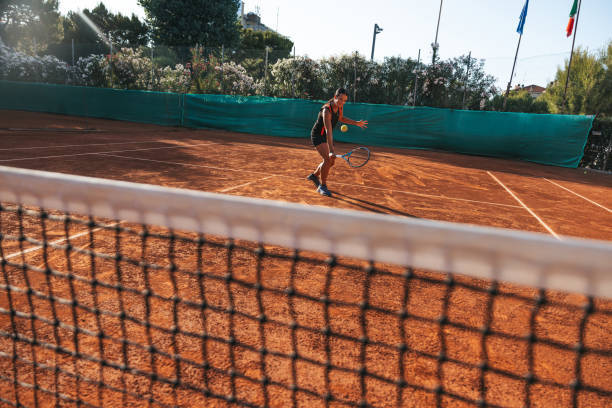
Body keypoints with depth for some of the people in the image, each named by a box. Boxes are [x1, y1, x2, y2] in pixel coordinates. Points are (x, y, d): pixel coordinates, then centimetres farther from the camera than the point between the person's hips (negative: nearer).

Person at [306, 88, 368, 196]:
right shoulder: (326, 110, -31)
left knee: (331, 161, 11)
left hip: (327, 136, 8)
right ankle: (322, 186, -12)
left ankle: (314, 175, 36)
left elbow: (340, 118, 17)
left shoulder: (339, 107, -6)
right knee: (328, 159, -25)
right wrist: (331, 151, -48)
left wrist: (356, 123, 8)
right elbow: (328, 131, -40)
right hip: (318, 135, -8)